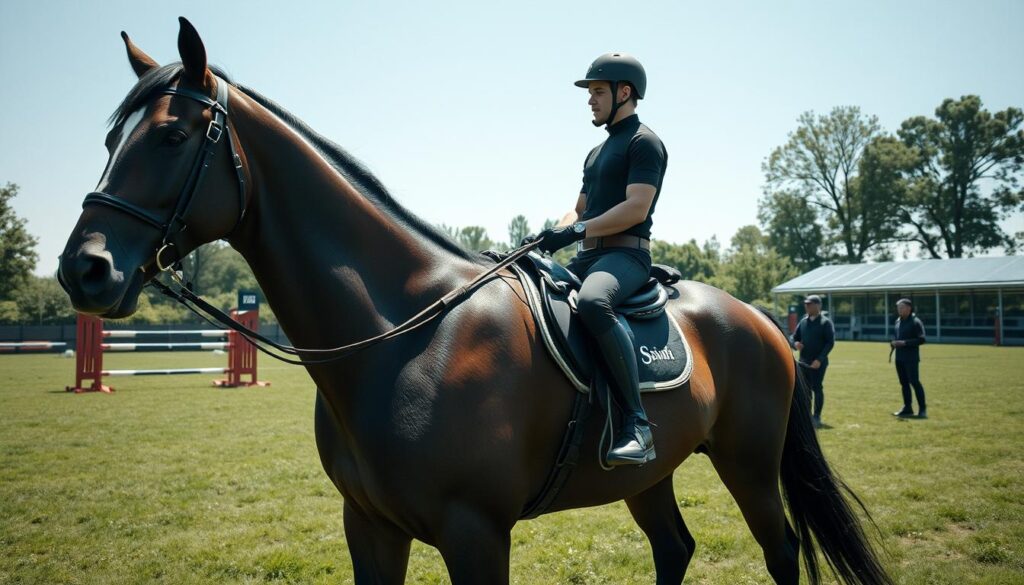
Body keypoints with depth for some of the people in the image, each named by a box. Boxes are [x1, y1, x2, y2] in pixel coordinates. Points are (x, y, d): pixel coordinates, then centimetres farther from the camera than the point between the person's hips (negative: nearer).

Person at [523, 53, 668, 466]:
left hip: (625, 254, -10)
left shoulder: (644, 142, -2)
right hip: (587, 257, 10)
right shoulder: (596, 152, 26)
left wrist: (578, 231, -21)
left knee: (592, 302, -40)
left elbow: (636, 207, -15)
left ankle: (637, 424, -38)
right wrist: (552, 234, 4)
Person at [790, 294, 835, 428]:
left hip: (818, 363, -5)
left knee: (817, 388, -2)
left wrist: (820, 359, -19)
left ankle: (817, 417, 5)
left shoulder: (826, 322, -5)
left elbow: (830, 343, -10)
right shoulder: (803, 321, 11)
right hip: (803, 362, 5)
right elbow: (794, 337, 17)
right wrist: (795, 343, -8)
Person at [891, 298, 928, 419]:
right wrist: (893, 342, 3)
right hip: (899, 357, 7)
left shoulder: (915, 322, -10)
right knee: (904, 383, 11)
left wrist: (904, 343, -21)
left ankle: (922, 409, 0)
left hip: (911, 358, -7)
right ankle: (907, 408, 19)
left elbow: (921, 340, -15)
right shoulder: (898, 321, 13)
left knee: (914, 382, -8)